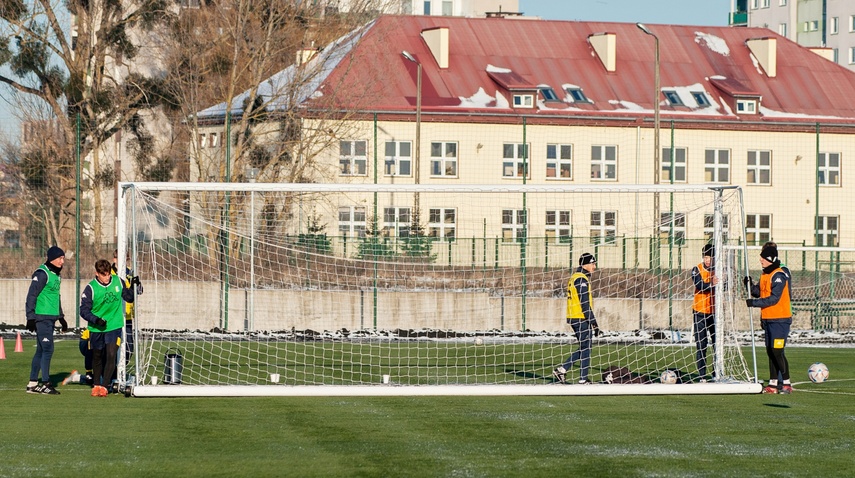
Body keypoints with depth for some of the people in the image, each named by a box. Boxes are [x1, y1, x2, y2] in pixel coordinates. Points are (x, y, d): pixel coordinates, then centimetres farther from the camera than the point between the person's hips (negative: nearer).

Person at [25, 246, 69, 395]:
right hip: (42, 317, -9)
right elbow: (31, 296, -15)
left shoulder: (56, 274, 16)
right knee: (47, 349, -10)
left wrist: (61, 316, 26)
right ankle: (45, 383, -7)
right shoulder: (42, 274, -13)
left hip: (51, 318, 9)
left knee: (41, 350, 11)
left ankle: (32, 384, 15)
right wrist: (31, 317, -18)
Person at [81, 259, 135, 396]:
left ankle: (104, 386, -12)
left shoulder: (118, 282, -2)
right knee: (97, 358, 14)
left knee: (111, 356, -14)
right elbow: (84, 310, -11)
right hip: (96, 329, 0)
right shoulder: (91, 288, -11)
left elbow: (129, 297, 13)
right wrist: (96, 320, -25)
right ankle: (96, 385, 32)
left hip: (114, 327, 0)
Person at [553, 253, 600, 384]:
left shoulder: (574, 277, 17)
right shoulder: (582, 279, -15)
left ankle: (561, 370, 12)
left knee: (583, 348, 15)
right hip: (582, 319, -10)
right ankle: (583, 379, 2)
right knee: (585, 349, -1)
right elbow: (585, 304, -19)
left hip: (574, 318, 10)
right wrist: (594, 323, -17)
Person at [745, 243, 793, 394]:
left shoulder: (779, 276, -15)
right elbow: (758, 292, 14)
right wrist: (749, 285, -4)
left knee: (777, 352, -11)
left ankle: (786, 383, -4)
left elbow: (774, 298, -20)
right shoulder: (764, 275, 13)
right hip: (768, 319, 9)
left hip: (780, 319, -9)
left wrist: (754, 303, -19)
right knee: (770, 352, 9)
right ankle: (773, 383, 13)